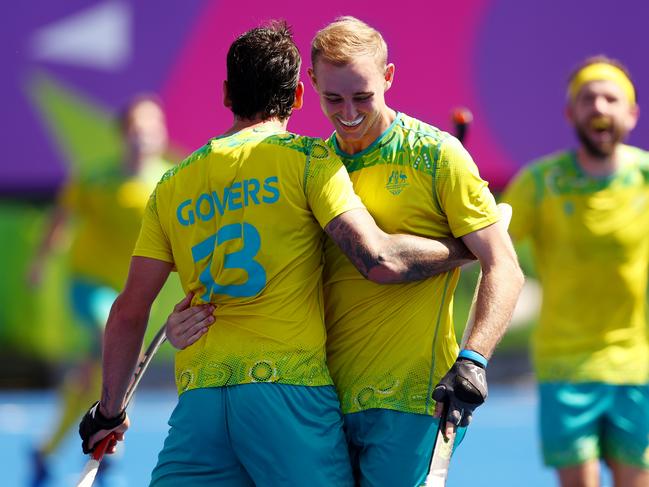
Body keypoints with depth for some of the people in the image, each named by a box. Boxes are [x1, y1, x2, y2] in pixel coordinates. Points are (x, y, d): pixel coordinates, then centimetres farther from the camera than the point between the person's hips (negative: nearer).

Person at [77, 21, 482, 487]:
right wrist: (467, 248, 7)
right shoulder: (308, 159, 2)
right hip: (291, 385, -4)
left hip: (198, 396, 4)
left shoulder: (172, 186, 16)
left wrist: (109, 411, 25)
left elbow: (130, 312, 14)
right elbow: (380, 260, -9)